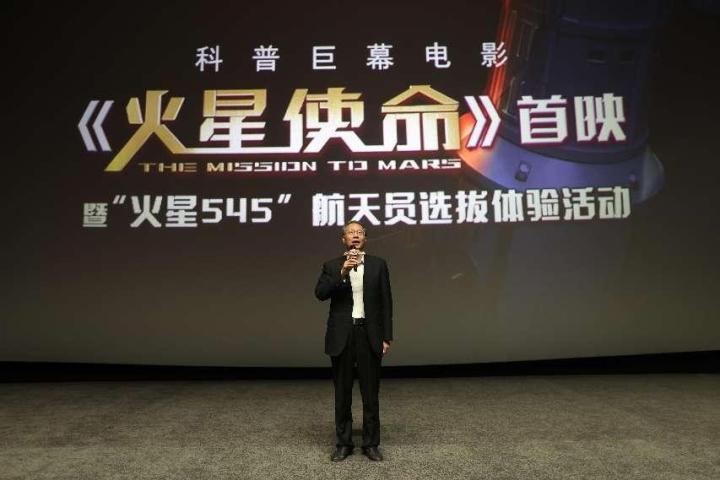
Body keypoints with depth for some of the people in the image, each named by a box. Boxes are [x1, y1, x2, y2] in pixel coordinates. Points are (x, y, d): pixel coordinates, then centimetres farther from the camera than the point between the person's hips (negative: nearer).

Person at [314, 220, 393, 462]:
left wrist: (387, 337, -1)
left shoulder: (378, 264, 4)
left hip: (369, 334, 0)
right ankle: (343, 443, 23)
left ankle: (371, 443, 20)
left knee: (371, 392, 7)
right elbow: (320, 293, -11)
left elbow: (385, 302, 3)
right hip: (341, 335, 0)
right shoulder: (332, 266, 4)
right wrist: (342, 273, -21)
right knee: (342, 393, 9)